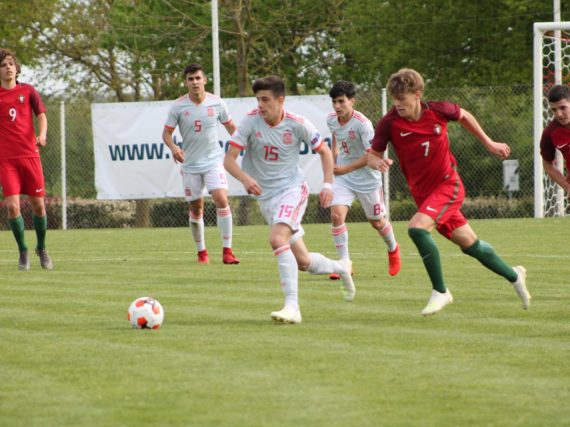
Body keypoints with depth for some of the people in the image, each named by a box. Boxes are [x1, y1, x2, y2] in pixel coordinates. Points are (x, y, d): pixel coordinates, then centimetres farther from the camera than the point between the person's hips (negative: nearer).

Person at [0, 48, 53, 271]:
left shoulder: (28, 91, 5)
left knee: (38, 204, 4)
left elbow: (41, 116, 2)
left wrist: (42, 135, -17)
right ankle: (23, 252, 5)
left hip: (30, 154, 1)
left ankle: (41, 248, 26)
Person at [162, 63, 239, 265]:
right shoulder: (178, 106, -6)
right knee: (195, 209, 6)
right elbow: (166, 132, -2)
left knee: (221, 199, -19)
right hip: (190, 164, 1)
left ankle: (227, 251, -15)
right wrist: (173, 148, -22)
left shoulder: (216, 103, -3)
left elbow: (230, 126, 12)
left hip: (214, 160, -1)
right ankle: (201, 252, 24)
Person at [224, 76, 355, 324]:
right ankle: (341, 268, 39)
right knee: (303, 262, 6)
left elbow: (325, 152, 5)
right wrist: (245, 179, -31)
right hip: (265, 197, 4)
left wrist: (328, 185, -6)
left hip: (292, 189, -4)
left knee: (277, 238, -31)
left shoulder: (298, 124, -11)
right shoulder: (250, 122, -10)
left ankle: (292, 307, -33)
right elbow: (229, 159, -12)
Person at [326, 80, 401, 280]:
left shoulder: (362, 124, -25)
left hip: (367, 179, -4)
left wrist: (346, 169, -32)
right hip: (342, 176, 4)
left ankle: (393, 249, 44)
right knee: (336, 215, -17)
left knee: (376, 222, 11)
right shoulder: (331, 120, -5)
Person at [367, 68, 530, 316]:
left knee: (417, 228, -27)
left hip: (448, 184, -3)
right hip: (422, 192, 3)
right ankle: (513, 275, 35)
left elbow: (464, 116, 9)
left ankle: (440, 292, -14)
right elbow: (373, 155, -4)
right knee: (469, 244, 11)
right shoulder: (389, 123, -13)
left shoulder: (438, 111, -13)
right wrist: (377, 163, -28)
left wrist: (489, 144, 15)